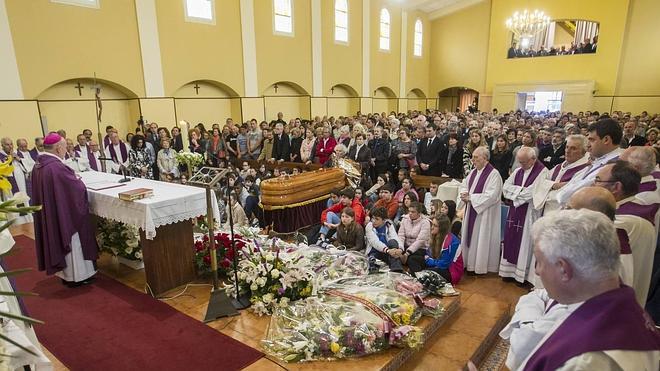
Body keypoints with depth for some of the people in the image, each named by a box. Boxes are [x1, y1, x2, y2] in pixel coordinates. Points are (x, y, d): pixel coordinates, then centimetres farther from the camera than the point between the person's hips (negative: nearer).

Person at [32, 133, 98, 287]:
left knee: (57, 240, 20)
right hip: (63, 212, -9)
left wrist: (73, 179, 10)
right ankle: (76, 276, 18)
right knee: (70, 242, 6)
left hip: (48, 214, 9)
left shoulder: (38, 165, 1)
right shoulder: (56, 166, -26)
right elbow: (77, 187, -19)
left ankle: (65, 272, 34)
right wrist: (79, 181, 4)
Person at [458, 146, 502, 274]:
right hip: (471, 211, 8)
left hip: (485, 213, -7)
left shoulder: (493, 174, -15)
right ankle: (470, 263, 25)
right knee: (470, 237, 13)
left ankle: (481, 266, 16)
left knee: (482, 239, 2)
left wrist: (470, 198, -20)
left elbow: (491, 196, -22)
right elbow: (463, 186, 14)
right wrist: (464, 194, -9)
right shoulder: (473, 172, 9)